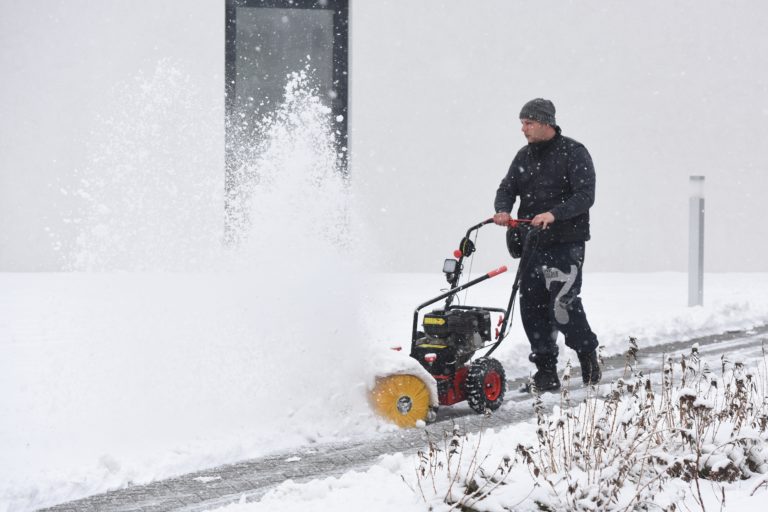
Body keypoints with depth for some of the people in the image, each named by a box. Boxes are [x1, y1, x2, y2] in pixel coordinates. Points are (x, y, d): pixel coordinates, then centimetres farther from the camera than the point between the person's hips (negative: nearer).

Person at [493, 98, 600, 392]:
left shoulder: (574, 153, -5)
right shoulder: (524, 156, 15)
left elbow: (585, 196, -14)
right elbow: (507, 188, 12)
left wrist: (554, 214, -28)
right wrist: (503, 210, -11)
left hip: (565, 245, -6)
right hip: (533, 244, 6)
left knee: (562, 304, -12)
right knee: (532, 307, 1)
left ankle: (588, 354, 11)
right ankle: (546, 371, 8)